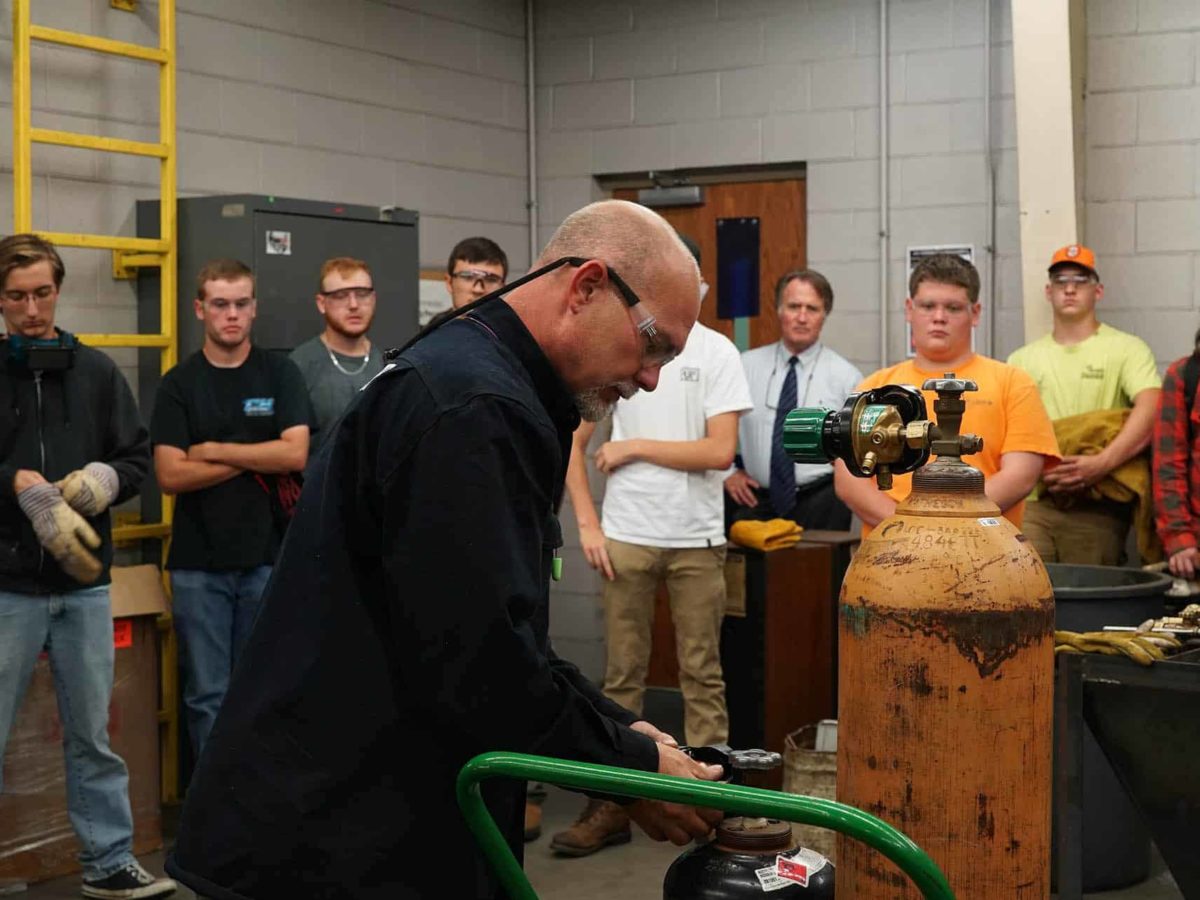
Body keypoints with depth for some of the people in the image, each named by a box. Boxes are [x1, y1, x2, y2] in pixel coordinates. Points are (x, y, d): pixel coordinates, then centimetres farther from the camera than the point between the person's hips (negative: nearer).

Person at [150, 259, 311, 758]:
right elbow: (171, 475, -7)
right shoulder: (179, 384, 3)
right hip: (199, 562, 0)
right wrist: (257, 460, -8)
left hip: (267, 556, 0)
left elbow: (295, 453, -9)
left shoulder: (280, 373, 4)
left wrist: (214, 450, -8)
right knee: (207, 694, 4)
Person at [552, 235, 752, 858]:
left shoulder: (715, 352, -2)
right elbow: (573, 442, 7)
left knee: (702, 675, 6)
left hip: (697, 540, -1)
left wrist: (634, 447, -9)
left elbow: (720, 451, -11)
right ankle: (612, 803, 12)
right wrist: (587, 525, -2)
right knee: (623, 675, 6)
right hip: (625, 537, 2)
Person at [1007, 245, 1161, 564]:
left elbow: (1150, 410, -12)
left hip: (1096, 509, -2)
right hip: (1032, 503, 2)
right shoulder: (1022, 359, 16)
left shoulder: (1127, 349, 4)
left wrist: (1102, 464, -24)